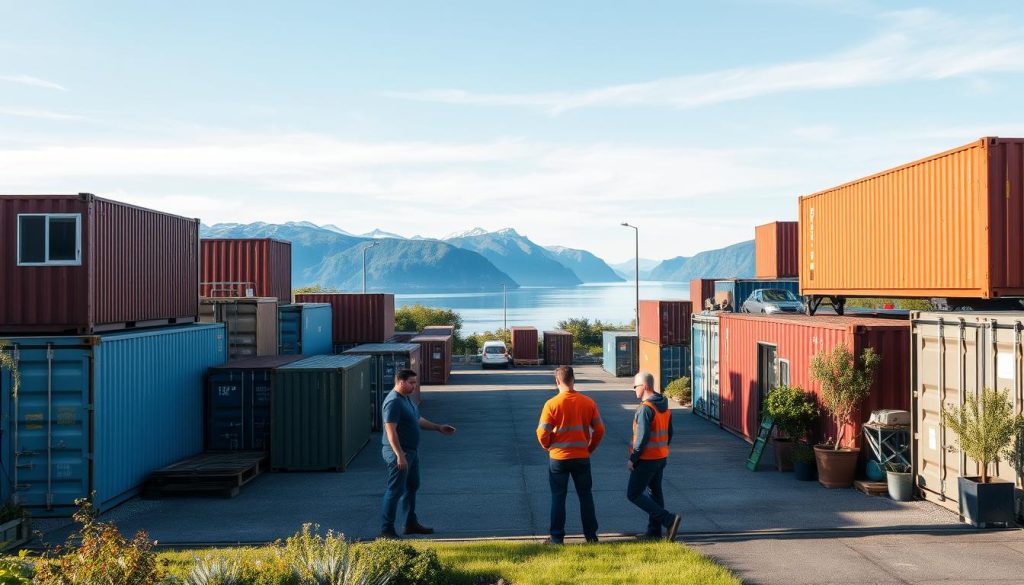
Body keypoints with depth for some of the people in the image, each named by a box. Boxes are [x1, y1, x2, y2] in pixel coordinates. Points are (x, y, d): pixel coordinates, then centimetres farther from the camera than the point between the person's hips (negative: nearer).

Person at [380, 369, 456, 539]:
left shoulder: (408, 399, 12)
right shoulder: (393, 402, -20)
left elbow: (419, 420, 25)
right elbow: (390, 431, -25)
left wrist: (438, 428, 18)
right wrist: (400, 455, -29)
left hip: (411, 451, 10)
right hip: (398, 453, -10)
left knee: (412, 486, 18)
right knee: (395, 490, -6)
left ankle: (411, 523, 30)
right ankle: (386, 530, 0)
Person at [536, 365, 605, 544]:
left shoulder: (552, 404, -12)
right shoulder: (588, 402, -3)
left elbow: (542, 433, -12)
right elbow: (599, 430, 0)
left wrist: (548, 447, 8)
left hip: (558, 458, -2)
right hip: (582, 457, 2)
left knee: (558, 497, 8)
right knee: (585, 495, 14)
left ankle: (557, 537, 12)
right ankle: (591, 535, 19)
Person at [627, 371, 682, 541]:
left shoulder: (645, 408, -20)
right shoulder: (665, 407, 8)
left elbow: (642, 437, -23)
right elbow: (669, 433, 15)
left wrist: (633, 459, -16)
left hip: (646, 459, -9)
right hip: (661, 457, 9)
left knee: (634, 494, -2)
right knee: (655, 492, 15)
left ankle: (669, 519, -9)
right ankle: (654, 531, 19)